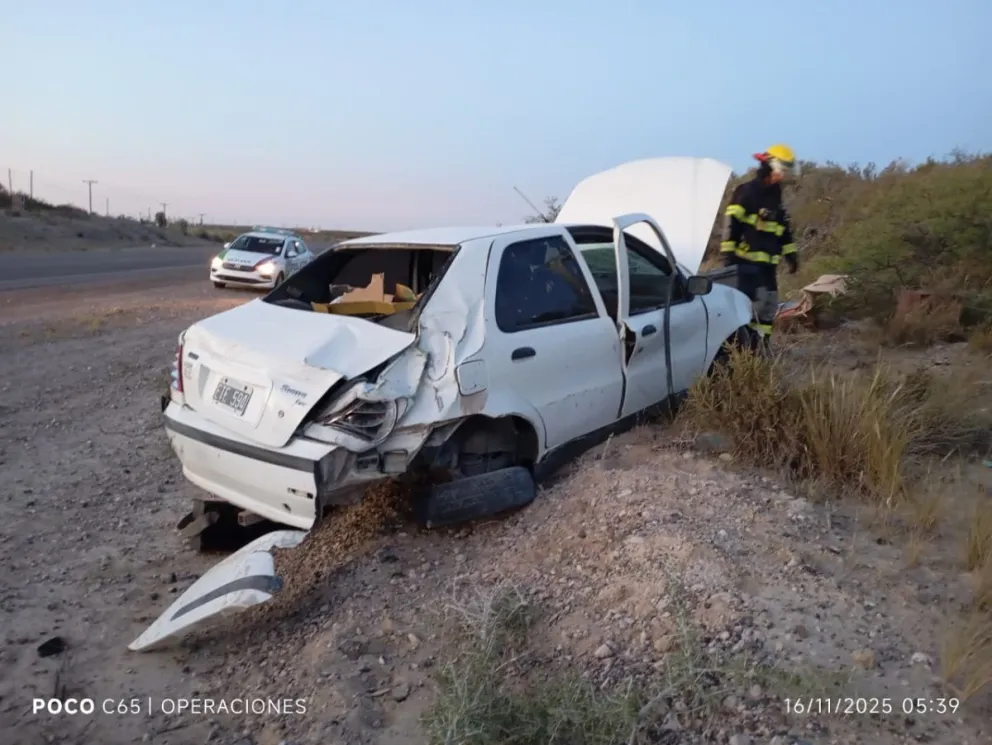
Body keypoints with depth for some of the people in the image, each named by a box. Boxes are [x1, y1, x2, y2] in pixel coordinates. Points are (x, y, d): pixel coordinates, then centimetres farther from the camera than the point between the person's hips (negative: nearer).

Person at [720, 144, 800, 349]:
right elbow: (731, 225, -15)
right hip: (748, 261, -9)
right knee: (749, 305, -15)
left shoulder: (775, 196, 19)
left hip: (768, 262, 9)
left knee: (769, 306, 10)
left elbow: (784, 228, 26)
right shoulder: (747, 192, -8)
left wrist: (791, 254, 22)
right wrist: (728, 253, -20)